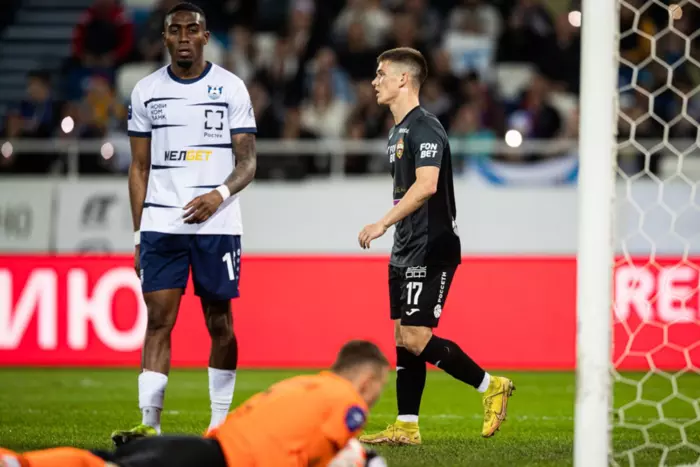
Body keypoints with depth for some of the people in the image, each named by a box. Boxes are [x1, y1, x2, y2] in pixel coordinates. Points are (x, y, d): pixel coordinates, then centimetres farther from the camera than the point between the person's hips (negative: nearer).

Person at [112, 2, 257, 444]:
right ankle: (149, 424, -11)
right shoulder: (146, 91, 8)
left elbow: (248, 162, 0)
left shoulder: (231, 88, 2)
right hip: (161, 223, 1)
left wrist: (219, 194, -19)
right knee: (158, 320, -7)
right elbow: (140, 167, 11)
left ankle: (221, 421, 13)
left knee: (220, 322, 4)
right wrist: (139, 232, 5)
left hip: (217, 224, -1)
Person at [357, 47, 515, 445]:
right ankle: (407, 427, 11)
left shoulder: (424, 127, -14)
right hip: (406, 252, 10)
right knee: (403, 339, 8)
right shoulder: (398, 130, 17)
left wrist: (383, 224, -25)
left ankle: (491, 386, -1)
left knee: (416, 338, -13)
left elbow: (426, 185, -26)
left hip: (430, 251, -10)